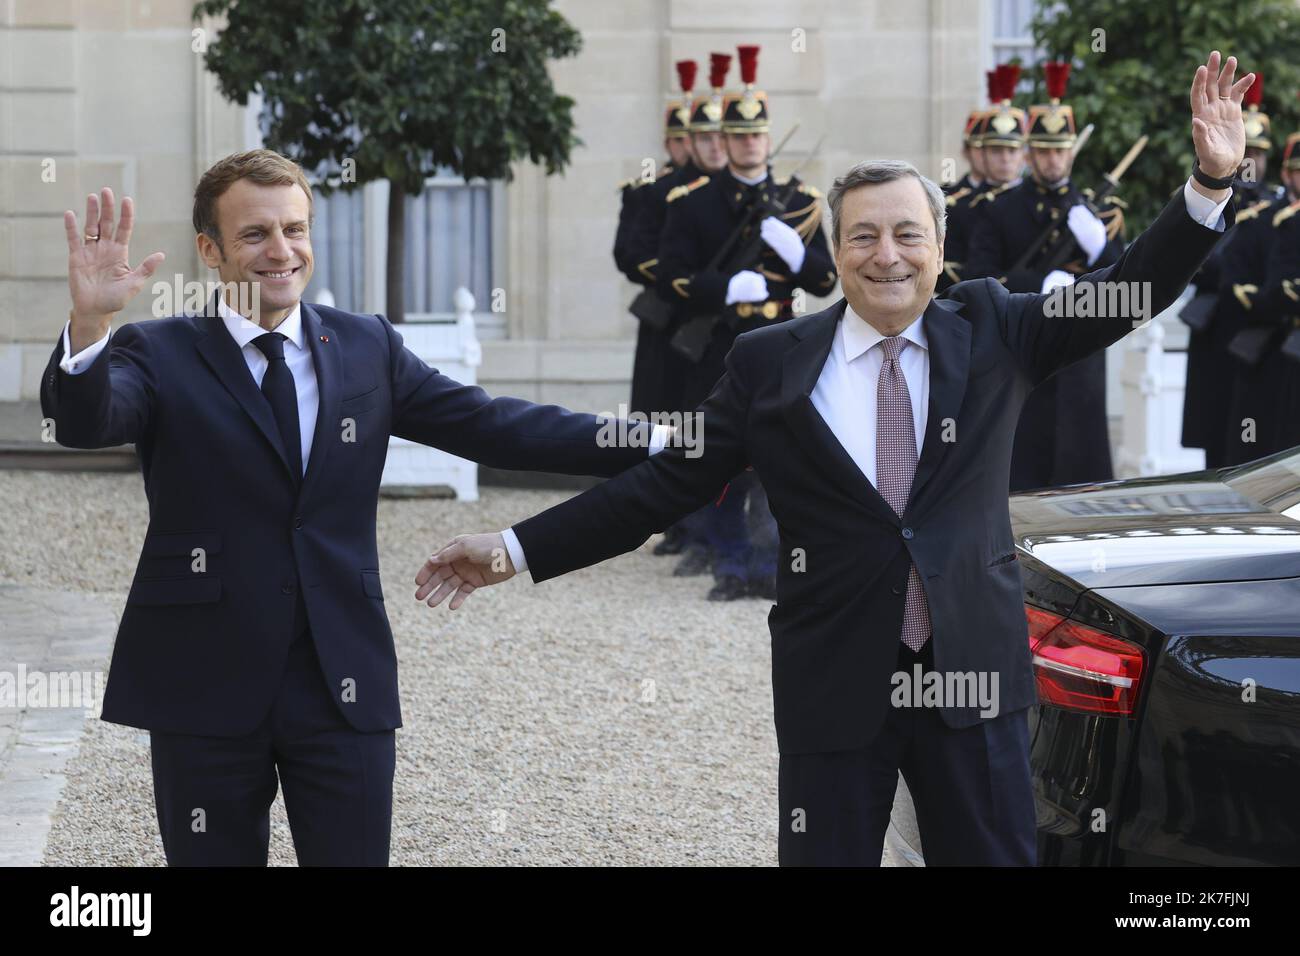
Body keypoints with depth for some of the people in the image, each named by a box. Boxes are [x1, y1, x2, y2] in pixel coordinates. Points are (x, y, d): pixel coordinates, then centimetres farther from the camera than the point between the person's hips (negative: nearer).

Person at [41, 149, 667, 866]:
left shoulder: (368, 348, 8)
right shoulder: (160, 356, -2)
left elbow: (492, 425, 6)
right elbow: (82, 423, -20)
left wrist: (651, 443, -2)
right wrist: (89, 323, -41)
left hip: (344, 680, 2)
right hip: (207, 682, -2)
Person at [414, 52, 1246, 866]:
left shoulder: (989, 331, 4)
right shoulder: (770, 363, 1)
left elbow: (1128, 294, -1)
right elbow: (664, 486, 2)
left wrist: (1212, 182, -15)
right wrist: (516, 551, -3)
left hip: (974, 675, 1)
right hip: (835, 682, -1)